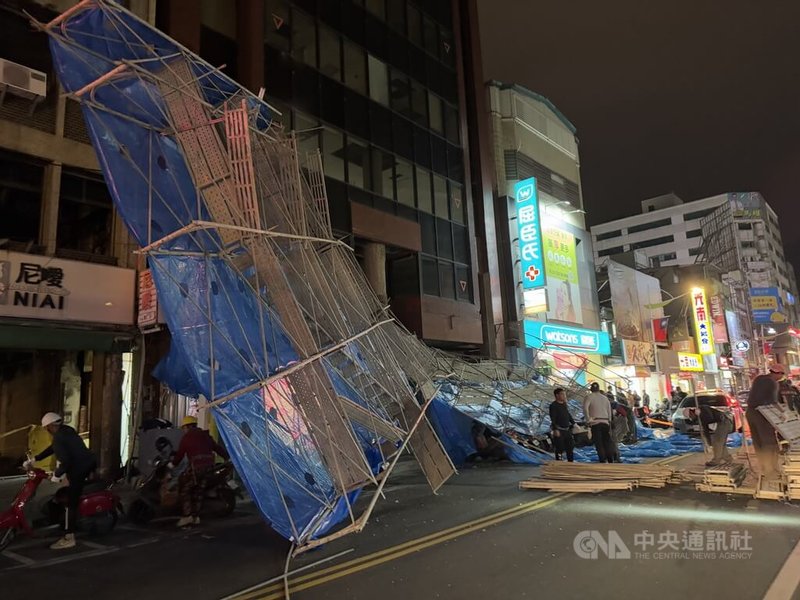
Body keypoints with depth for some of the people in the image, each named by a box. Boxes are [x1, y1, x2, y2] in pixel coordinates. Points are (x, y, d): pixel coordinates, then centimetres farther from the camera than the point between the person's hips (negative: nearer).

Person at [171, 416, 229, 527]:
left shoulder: (186, 437, 2)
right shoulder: (204, 435, 19)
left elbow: (180, 453, 2)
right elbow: (217, 447, 18)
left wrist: (173, 464, 18)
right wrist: (227, 457, 25)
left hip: (196, 465, -7)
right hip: (209, 465, 7)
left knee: (184, 488, 5)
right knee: (198, 490, 16)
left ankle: (186, 515, -1)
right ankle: (196, 516, 18)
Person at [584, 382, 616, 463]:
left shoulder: (589, 397, -1)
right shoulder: (605, 398, 16)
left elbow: (585, 409, -17)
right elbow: (609, 411, 15)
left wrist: (588, 420, -11)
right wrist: (609, 421, 18)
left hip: (595, 423, -4)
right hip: (605, 422, 5)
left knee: (599, 444, -1)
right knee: (607, 442, 10)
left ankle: (603, 460, -5)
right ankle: (611, 460, 9)